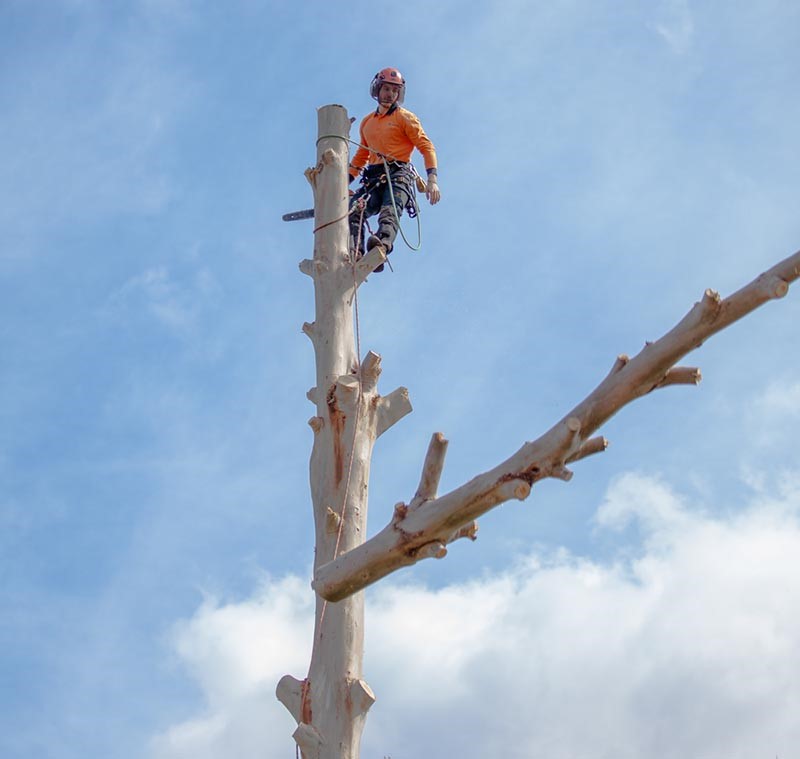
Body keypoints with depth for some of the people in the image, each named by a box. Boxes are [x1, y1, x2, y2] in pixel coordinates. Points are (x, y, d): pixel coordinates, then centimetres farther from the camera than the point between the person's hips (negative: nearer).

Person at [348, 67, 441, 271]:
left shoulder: (405, 118, 10)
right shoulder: (367, 122, 26)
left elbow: (426, 147, 1)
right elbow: (361, 155, 35)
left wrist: (432, 179, -13)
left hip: (399, 173, -4)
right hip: (373, 177, 5)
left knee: (390, 212, -34)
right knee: (354, 210, -26)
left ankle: (382, 244, -64)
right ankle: (353, 254, -45)